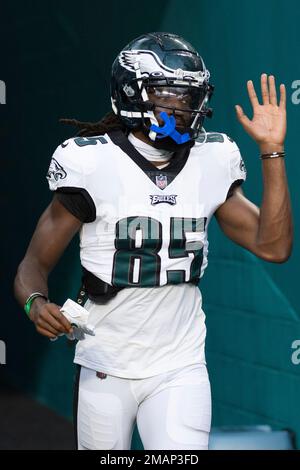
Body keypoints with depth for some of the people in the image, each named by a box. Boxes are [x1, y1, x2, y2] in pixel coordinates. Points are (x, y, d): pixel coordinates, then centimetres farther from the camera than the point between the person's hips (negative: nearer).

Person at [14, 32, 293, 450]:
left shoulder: (210, 163, 1)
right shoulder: (92, 164, -11)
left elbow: (273, 246, -4)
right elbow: (35, 264, -7)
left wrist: (272, 151, -7)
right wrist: (37, 304, -30)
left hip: (180, 371, 2)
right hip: (106, 369, -2)